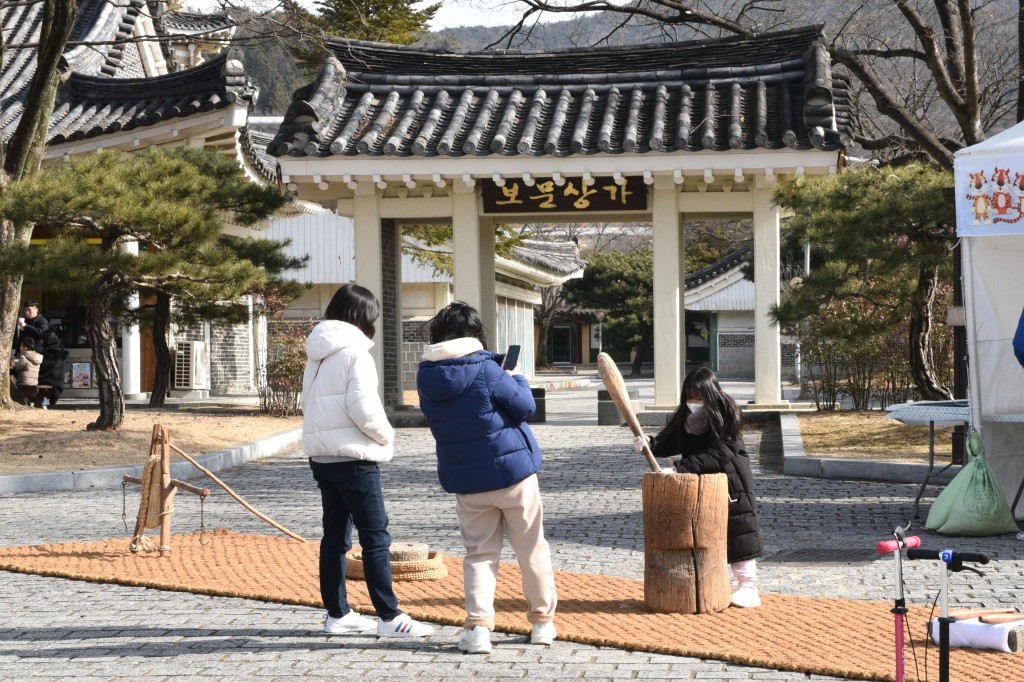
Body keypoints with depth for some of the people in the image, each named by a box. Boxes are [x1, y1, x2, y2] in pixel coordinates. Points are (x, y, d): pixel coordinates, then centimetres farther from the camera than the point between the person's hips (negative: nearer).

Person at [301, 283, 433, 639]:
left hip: (321, 455, 9)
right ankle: (390, 618, -4)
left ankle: (337, 614, 17)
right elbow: (363, 407, -19)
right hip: (352, 456, -9)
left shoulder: (316, 355, 13)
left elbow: (308, 403, 15)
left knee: (335, 535, 13)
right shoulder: (355, 352, -14)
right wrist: (386, 436, -4)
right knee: (375, 536, -5)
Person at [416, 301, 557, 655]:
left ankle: (478, 624, -6)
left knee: (479, 553, 10)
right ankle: (542, 620, 22)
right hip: (512, 470, -4)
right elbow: (524, 406, -11)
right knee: (531, 548, 12)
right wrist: (517, 379, 8)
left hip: (465, 480, 4)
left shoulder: (426, 377, -1)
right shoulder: (485, 369, -17)